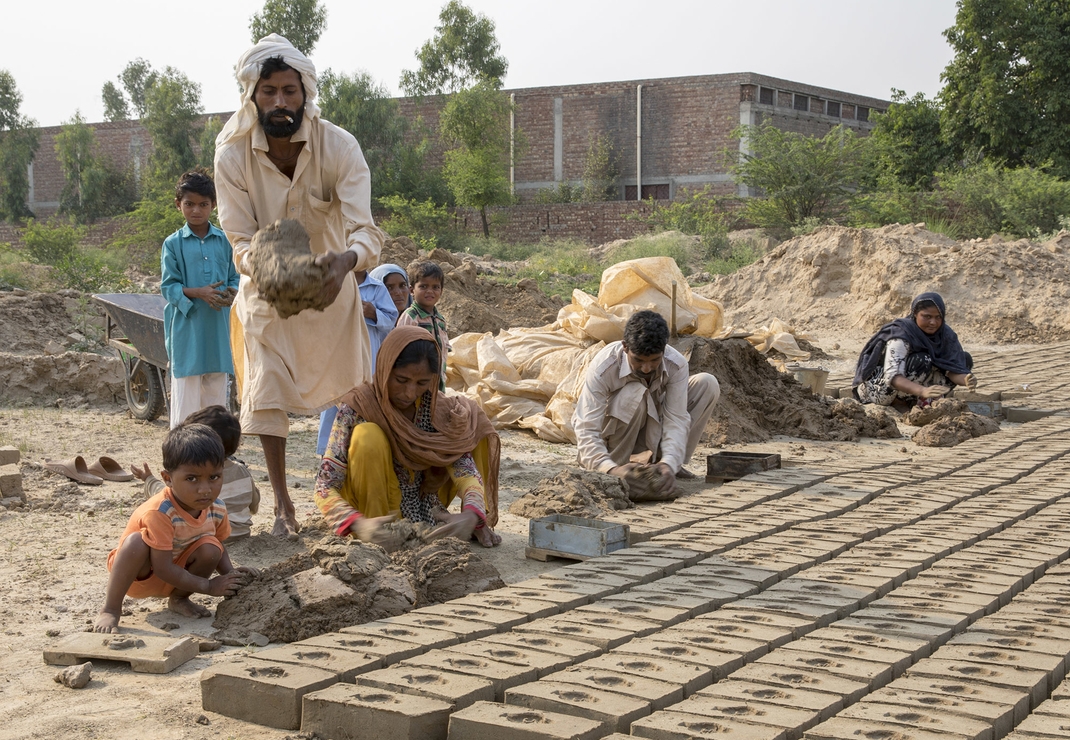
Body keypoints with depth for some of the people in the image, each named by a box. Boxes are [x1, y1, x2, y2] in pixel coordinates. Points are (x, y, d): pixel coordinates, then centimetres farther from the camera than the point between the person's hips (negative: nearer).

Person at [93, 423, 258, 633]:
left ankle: (178, 599, 3)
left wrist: (231, 574, -16)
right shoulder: (159, 513, -33)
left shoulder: (216, 509, -13)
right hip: (139, 574, -6)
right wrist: (209, 586, -28)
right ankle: (111, 610, -24)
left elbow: (219, 549, 6)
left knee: (210, 548, -20)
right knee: (138, 541, -36)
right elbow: (163, 568, -31)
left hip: (175, 576, 6)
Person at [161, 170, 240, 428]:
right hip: (187, 330, -3)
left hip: (218, 330, 3)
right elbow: (168, 287, -3)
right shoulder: (173, 244, -1)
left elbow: (235, 277, 10)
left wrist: (232, 292, -13)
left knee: (216, 394, 10)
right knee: (185, 398, -1)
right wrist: (198, 293, -19)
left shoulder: (224, 241, 5)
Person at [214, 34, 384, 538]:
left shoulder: (339, 147, -26)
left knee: (350, 388, 7)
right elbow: (240, 238, -20)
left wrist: (345, 260, -57)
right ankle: (282, 503, 9)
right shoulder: (232, 154, -23)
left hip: (329, 281, 0)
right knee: (266, 392, -3)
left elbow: (364, 229, -33)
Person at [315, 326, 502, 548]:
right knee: (368, 437, -30)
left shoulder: (437, 408, -11)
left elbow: (465, 469, -16)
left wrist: (471, 515, -39)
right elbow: (325, 487, -24)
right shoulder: (357, 408, -22)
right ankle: (371, 543, -19)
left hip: (422, 512, 4)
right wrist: (359, 525, -44)